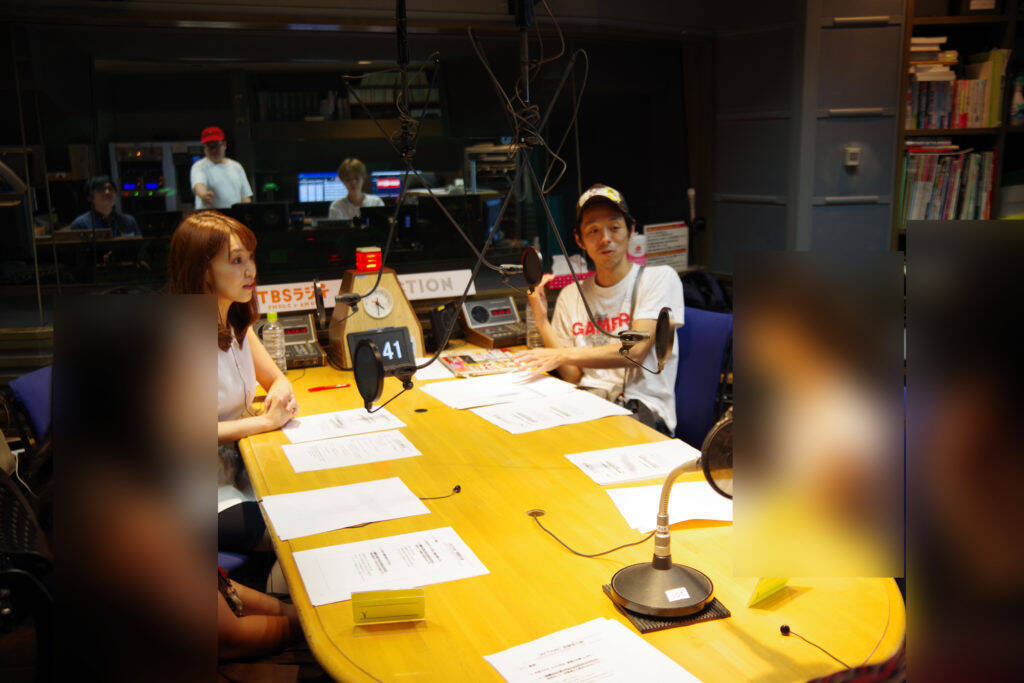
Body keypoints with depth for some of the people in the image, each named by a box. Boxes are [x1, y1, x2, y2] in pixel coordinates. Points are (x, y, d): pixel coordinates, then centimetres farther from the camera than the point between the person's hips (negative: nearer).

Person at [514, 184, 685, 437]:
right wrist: (542, 320, -1)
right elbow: (573, 377, 9)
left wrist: (565, 355, -21)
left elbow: (635, 351, -12)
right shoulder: (570, 295, 14)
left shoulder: (659, 278, 3)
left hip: (643, 409, -3)